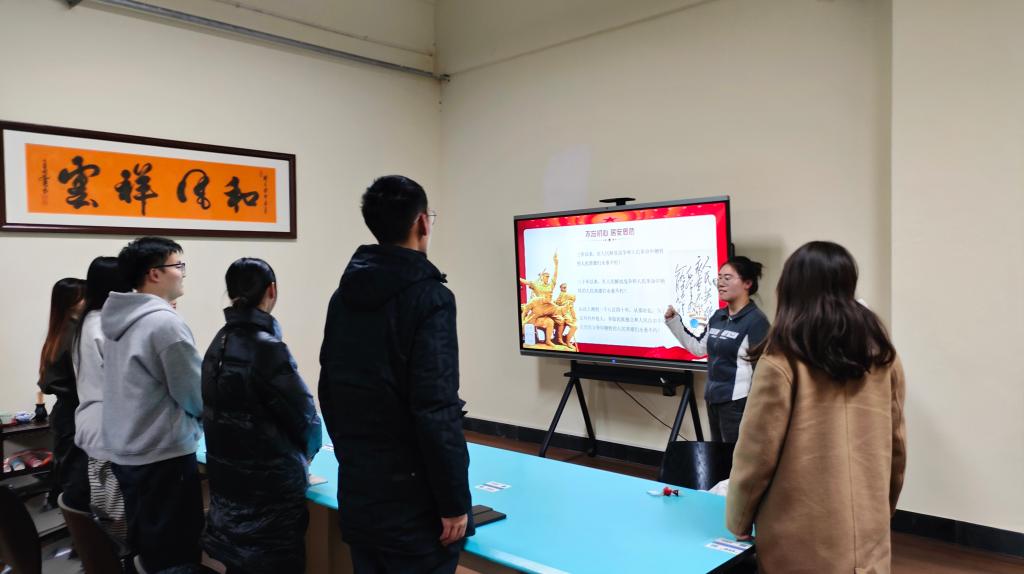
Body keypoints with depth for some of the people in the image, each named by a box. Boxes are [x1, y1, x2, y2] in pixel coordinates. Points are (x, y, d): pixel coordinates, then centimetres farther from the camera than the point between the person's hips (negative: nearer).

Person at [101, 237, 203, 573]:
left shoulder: (118, 318, 6)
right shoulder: (165, 322, -20)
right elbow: (197, 395, -15)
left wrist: (186, 414, 17)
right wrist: (201, 417, 5)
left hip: (125, 453, 9)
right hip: (164, 457, -9)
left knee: (146, 547, 22)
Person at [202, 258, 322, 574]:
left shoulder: (218, 344, 2)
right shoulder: (267, 347, -20)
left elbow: (227, 412, 7)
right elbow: (305, 418, -14)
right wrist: (302, 457, 8)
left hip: (227, 486, 7)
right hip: (270, 491, -7)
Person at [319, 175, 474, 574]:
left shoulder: (344, 295, 5)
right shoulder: (429, 296, -17)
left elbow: (329, 391, 11)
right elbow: (437, 411, -22)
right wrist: (454, 501, -14)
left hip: (357, 492, 7)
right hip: (413, 501, -7)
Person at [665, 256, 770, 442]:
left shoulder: (755, 319, -14)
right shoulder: (718, 316, 9)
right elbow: (699, 347, 17)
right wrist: (673, 320, 11)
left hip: (737, 403, -8)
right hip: (713, 399, 8)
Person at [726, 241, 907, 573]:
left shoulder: (783, 360, -15)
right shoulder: (881, 353, 1)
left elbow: (757, 451, -12)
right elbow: (896, 443, 9)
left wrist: (738, 521, 1)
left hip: (802, 536, -5)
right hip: (868, 532, 5)